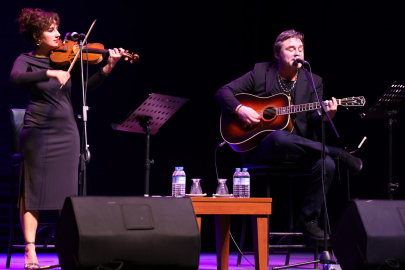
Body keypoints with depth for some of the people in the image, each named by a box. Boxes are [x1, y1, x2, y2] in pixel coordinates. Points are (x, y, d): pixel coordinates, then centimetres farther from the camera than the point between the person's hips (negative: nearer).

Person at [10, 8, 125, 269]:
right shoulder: (27, 60, 0)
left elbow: (88, 85, -1)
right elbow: (16, 78, -21)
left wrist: (108, 67, -17)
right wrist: (50, 73, -32)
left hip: (66, 132, 3)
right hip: (38, 130, -3)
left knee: (67, 191, 4)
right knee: (33, 189, -4)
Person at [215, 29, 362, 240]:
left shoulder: (313, 82, 11)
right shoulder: (260, 72, 5)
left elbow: (313, 121, 0)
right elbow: (223, 92, 5)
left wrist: (325, 116, -23)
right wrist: (240, 109, -14)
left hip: (299, 149, 2)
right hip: (262, 147, -2)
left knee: (326, 164, -29)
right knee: (280, 137, -40)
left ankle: (308, 219, -11)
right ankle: (338, 154, -23)